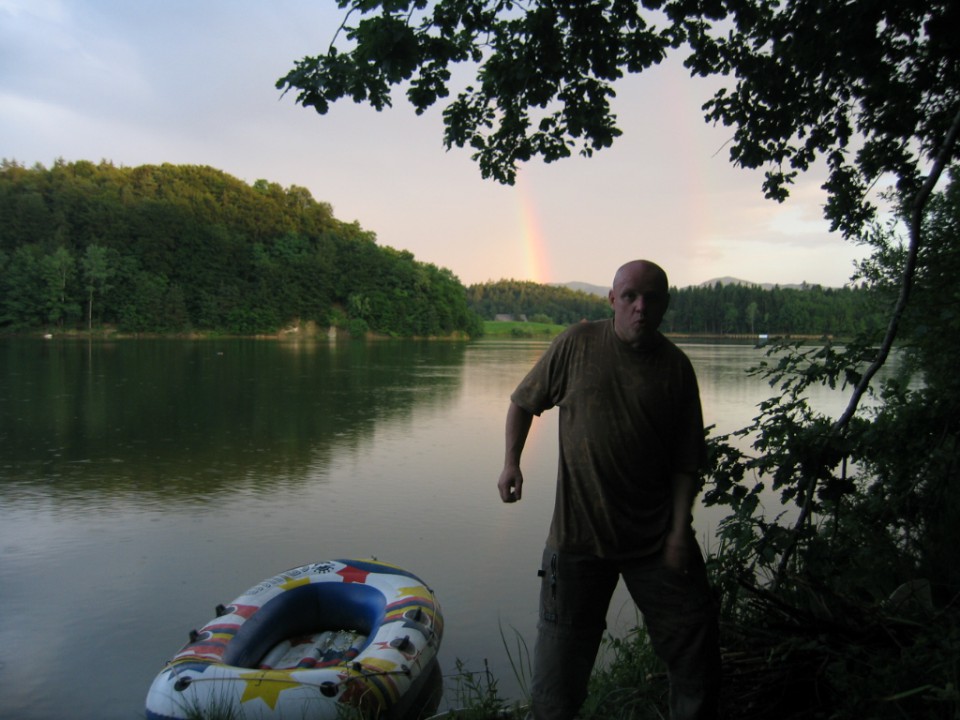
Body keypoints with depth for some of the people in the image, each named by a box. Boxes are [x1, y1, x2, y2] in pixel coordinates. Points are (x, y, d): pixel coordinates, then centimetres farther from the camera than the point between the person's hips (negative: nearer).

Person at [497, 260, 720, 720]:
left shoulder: (675, 367, 1)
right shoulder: (576, 343, -1)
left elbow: (686, 461, 3)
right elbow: (523, 402, 9)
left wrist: (680, 530, -5)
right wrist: (511, 462, -4)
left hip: (656, 539, 1)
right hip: (578, 537, -1)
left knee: (697, 649, 7)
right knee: (561, 665, 7)